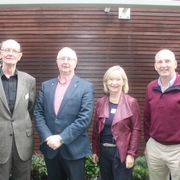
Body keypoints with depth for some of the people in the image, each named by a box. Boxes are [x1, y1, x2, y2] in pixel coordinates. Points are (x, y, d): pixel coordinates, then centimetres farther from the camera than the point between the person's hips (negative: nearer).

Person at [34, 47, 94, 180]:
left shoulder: (86, 87, -5)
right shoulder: (46, 85, 8)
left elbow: (85, 118, -13)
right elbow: (38, 113, 3)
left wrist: (62, 138, -16)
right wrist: (47, 137, -11)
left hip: (74, 148, -3)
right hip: (50, 147, 4)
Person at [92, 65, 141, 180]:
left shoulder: (131, 102, -7)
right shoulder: (101, 102, 5)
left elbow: (136, 130, -8)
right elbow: (96, 128, 8)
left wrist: (131, 154, -13)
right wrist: (95, 150, 7)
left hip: (122, 152, -4)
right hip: (103, 151, 4)